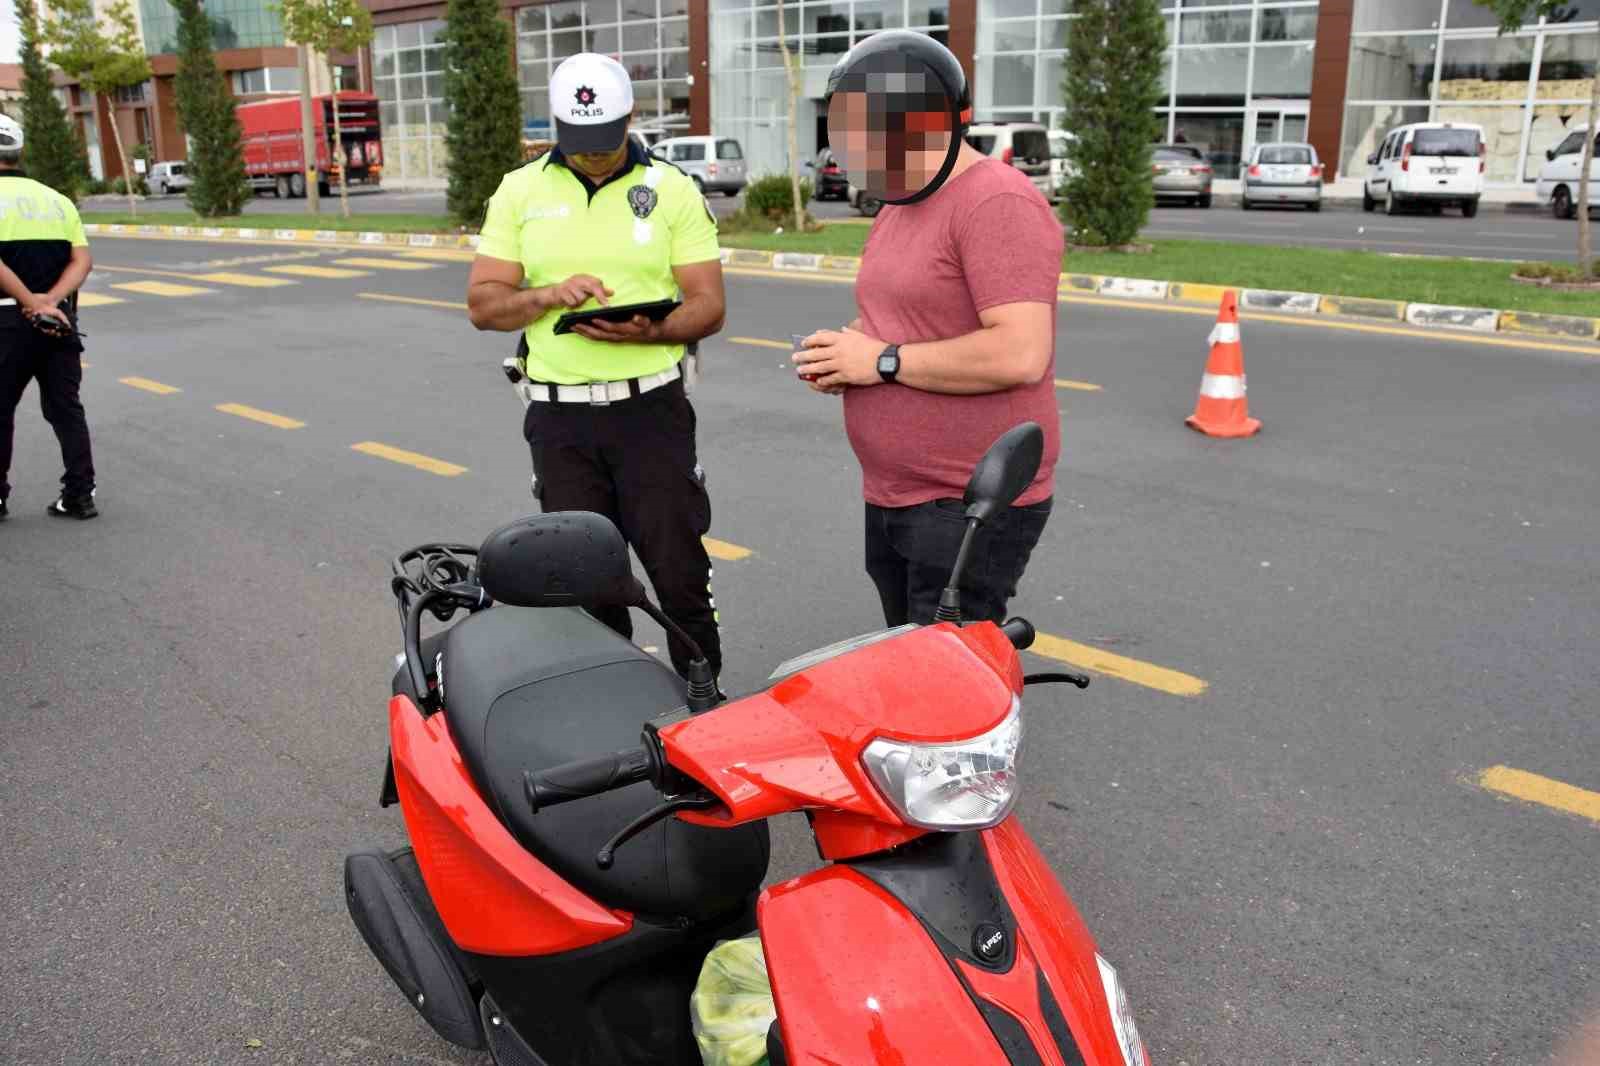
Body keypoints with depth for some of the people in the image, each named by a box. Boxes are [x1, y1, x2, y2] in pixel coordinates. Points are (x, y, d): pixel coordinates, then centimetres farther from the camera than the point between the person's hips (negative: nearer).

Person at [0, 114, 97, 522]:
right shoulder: (57, 198, 10)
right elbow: (82, 261, 0)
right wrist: (49, 300, -10)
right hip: (58, 320, 4)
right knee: (65, 408, 10)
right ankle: (80, 494, 9)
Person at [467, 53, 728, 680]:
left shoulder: (673, 190, 3)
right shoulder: (520, 192, 7)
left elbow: (709, 304, 0)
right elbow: (482, 304, 5)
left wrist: (651, 330, -21)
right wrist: (551, 295, -15)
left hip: (652, 408, -2)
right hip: (559, 416, 2)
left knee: (679, 570, -1)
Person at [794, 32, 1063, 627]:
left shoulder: (996, 203, -16)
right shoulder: (898, 209, 15)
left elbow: (1020, 353, -25)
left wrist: (883, 361, -19)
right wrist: (846, 346, 3)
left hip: (971, 506, -9)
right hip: (892, 499, 10)